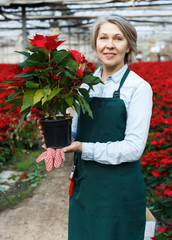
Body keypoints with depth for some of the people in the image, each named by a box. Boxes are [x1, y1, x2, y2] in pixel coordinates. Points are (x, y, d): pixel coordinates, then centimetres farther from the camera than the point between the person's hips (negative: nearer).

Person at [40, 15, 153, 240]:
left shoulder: (138, 87, -11)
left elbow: (134, 148, -16)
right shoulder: (86, 83, 5)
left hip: (119, 189, -5)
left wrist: (85, 149, -21)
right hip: (84, 185, 5)